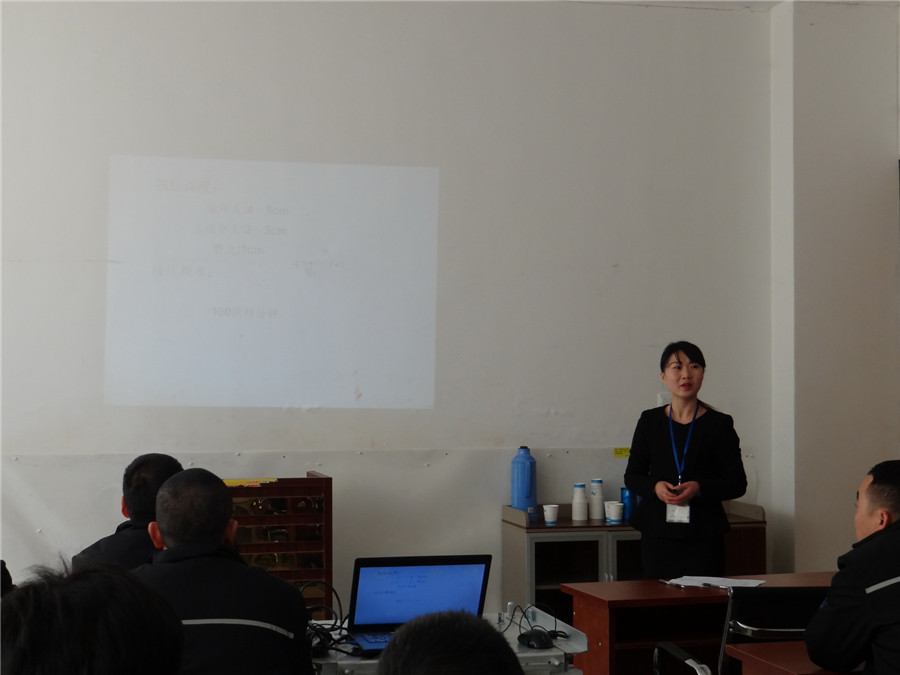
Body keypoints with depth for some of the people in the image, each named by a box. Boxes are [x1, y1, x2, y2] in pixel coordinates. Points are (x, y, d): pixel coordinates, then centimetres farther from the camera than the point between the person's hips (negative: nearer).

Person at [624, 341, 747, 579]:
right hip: (658, 531, 2)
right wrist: (655, 487, -10)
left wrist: (700, 488, -13)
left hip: (704, 535, -1)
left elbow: (737, 483, 3)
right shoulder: (650, 421, 8)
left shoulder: (719, 424, 3)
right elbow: (632, 477, 11)